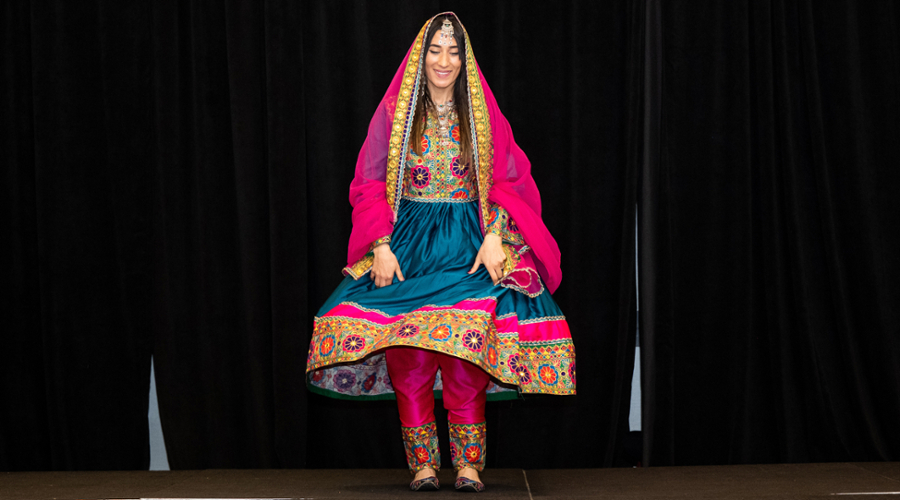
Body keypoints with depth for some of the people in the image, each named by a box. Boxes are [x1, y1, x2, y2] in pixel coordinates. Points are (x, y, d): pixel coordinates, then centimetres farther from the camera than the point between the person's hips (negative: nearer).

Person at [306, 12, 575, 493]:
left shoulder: (483, 115, 10)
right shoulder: (394, 113, 8)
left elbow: (507, 183, 7)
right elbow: (370, 186, 6)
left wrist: (494, 237, -8)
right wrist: (381, 246, -6)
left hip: (468, 245, 0)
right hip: (407, 242, 0)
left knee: (467, 344, -18)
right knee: (407, 353, -14)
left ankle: (468, 465, -12)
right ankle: (422, 464, -6)